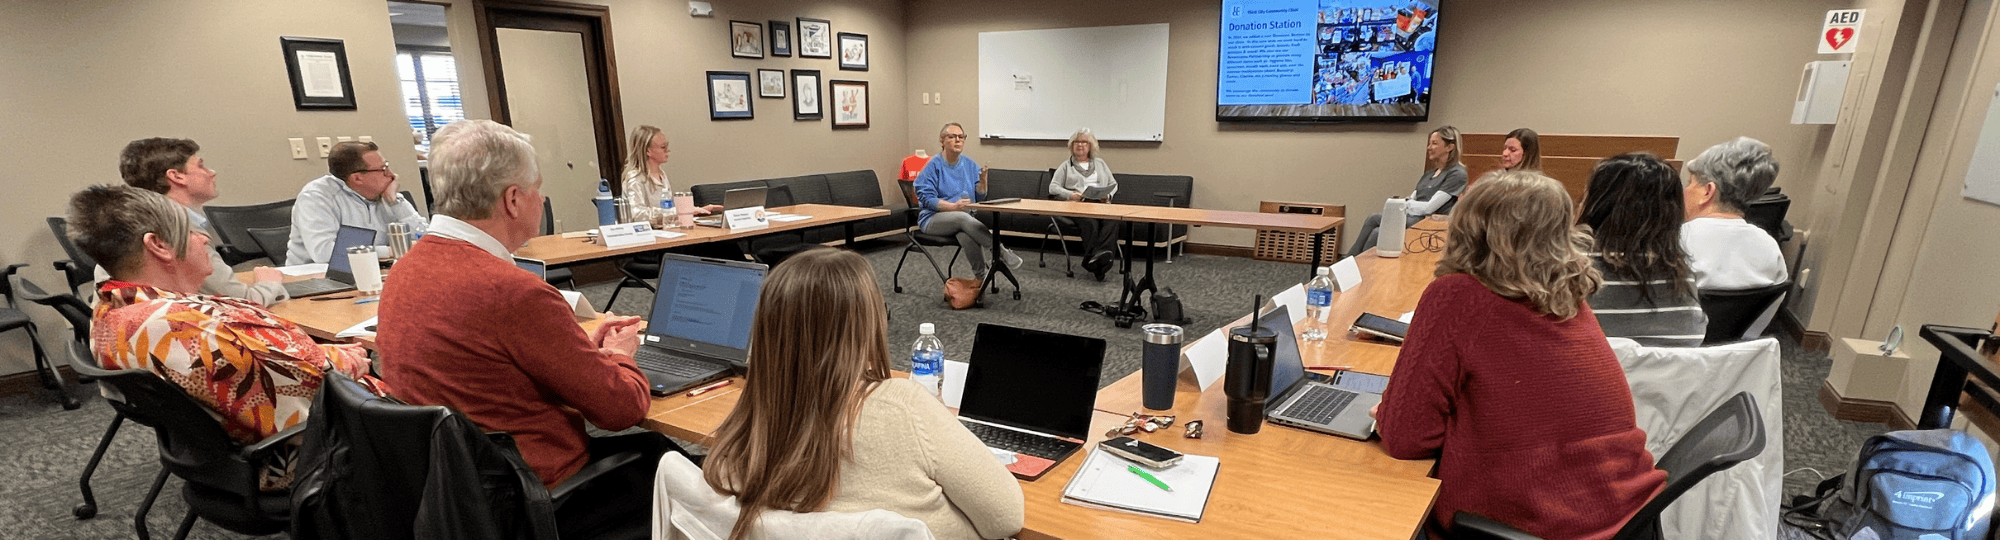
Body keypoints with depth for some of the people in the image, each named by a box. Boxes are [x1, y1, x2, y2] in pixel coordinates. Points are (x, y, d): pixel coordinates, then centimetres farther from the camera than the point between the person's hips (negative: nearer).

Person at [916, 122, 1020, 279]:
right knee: (963, 218, -37)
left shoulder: (970, 164, 11)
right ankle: (1002, 252, -35)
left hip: (964, 217, 3)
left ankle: (981, 277, -30)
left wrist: (983, 180, -10)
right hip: (934, 219, -3)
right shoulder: (934, 165, -3)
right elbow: (926, 199, -10)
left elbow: (980, 197, 11)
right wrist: (953, 206, -25)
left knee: (967, 236, -36)